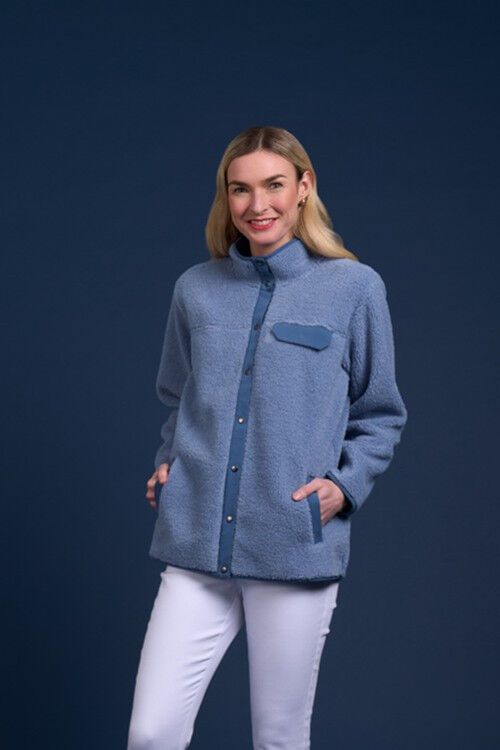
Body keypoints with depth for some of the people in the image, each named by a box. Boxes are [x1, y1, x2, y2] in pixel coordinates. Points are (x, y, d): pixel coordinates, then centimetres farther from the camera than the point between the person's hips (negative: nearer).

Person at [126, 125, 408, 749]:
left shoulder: (354, 287, 0)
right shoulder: (195, 289, 8)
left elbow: (380, 416, 8)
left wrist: (344, 484, -7)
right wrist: (166, 464, 5)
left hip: (297, 552, -2)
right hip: (196, 547, 2)